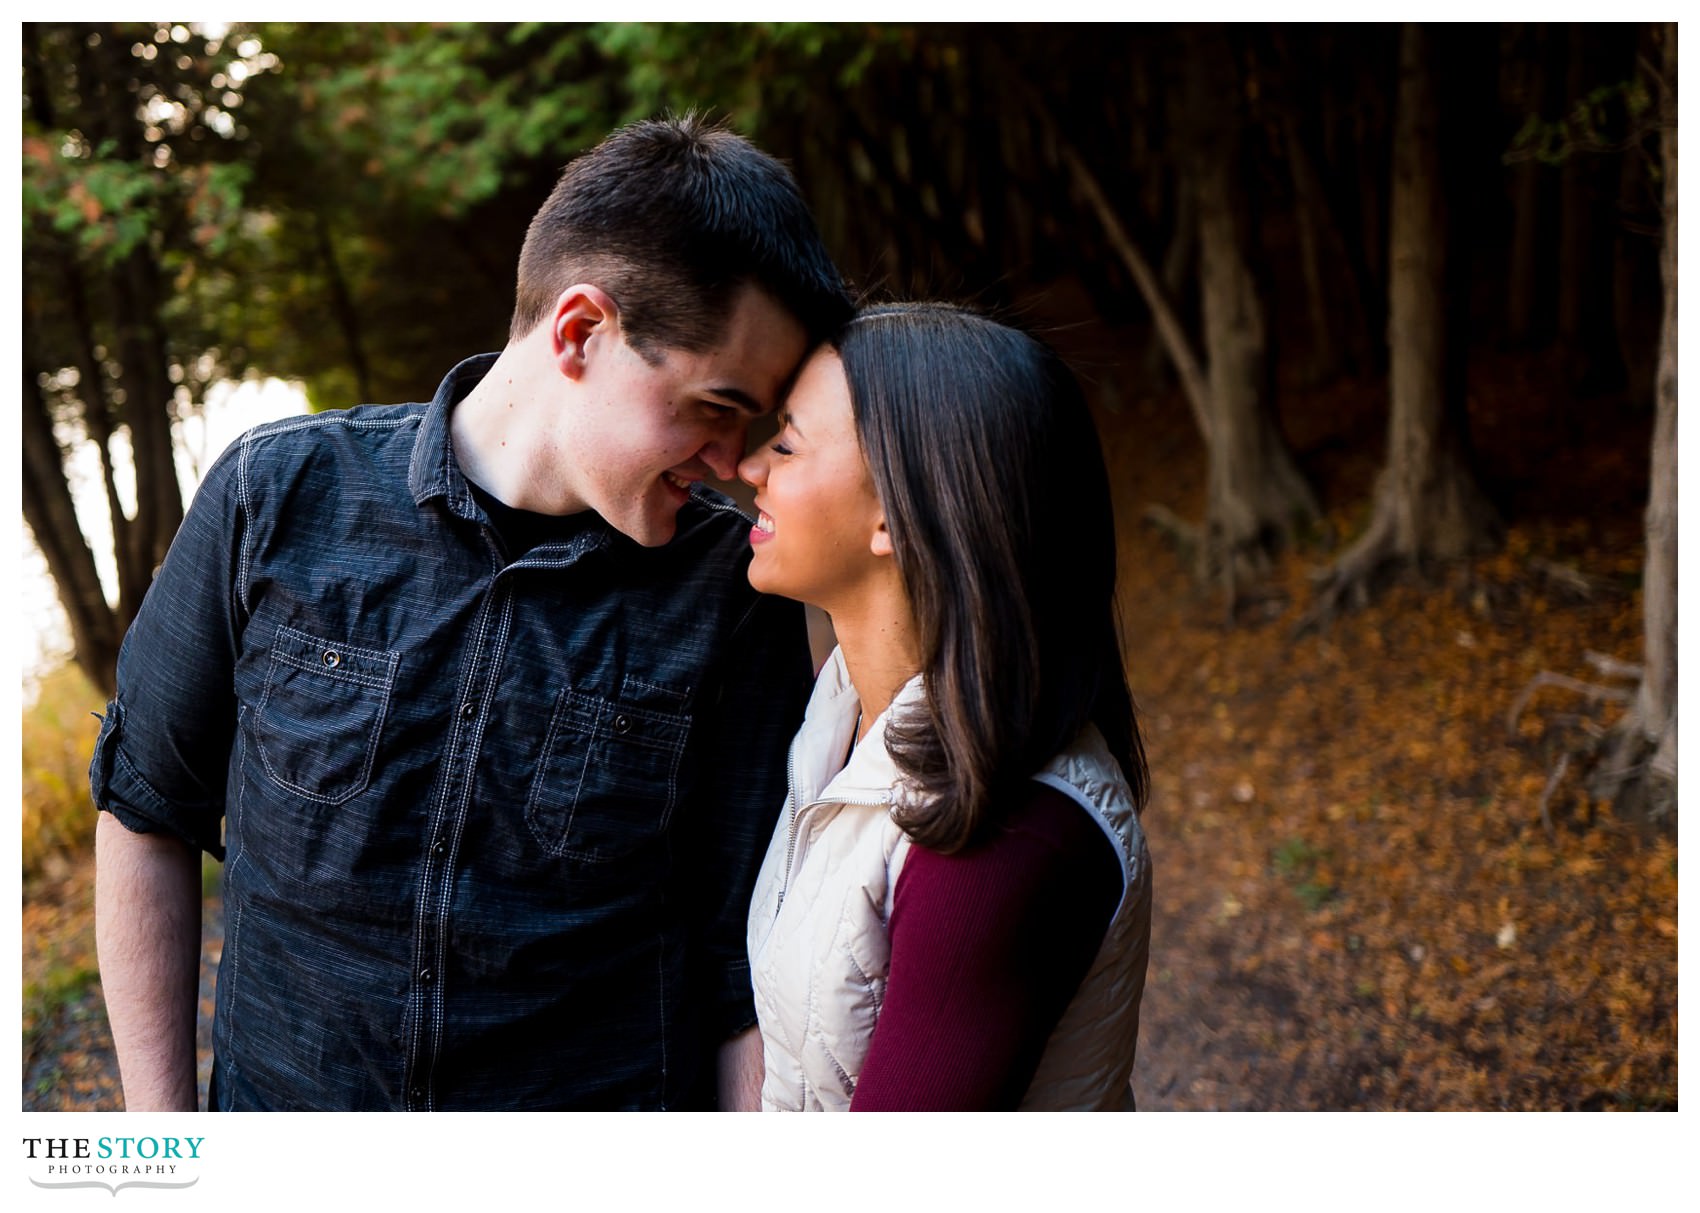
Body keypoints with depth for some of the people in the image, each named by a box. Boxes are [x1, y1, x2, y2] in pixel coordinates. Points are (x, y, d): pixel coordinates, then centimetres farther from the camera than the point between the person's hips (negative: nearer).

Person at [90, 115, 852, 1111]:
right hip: (282, 1088, 1)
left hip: (608, 1094, 0)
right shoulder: (281, 494, -12)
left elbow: (748, 956, -11)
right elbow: (148, 813, -2)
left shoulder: (736, 589, -14)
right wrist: (160, 1121, -2)